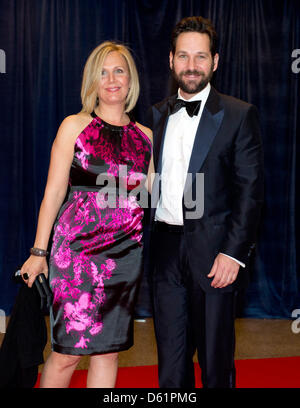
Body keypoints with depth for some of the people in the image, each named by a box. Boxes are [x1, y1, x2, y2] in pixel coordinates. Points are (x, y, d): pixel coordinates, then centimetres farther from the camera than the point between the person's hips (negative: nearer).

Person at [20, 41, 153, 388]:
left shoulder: (145, 136, 11)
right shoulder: (74, 126, 2)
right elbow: (54, 192, 0)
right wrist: (39, 252, -2)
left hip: (126, 254, 3)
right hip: (78, 250, -3)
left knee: (109, 350, 9)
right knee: (67, 353, -1)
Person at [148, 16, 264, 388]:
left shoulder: (239, 115, -2)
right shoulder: (157, 114, 11)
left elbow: (250, 189, -6)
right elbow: (150, 180, 11)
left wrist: (234, 252, -14)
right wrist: (143, 241, 2)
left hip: (212, 253, -4)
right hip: (165, 250, 4)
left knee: (215, 360, 8)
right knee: (170, 361, 14)